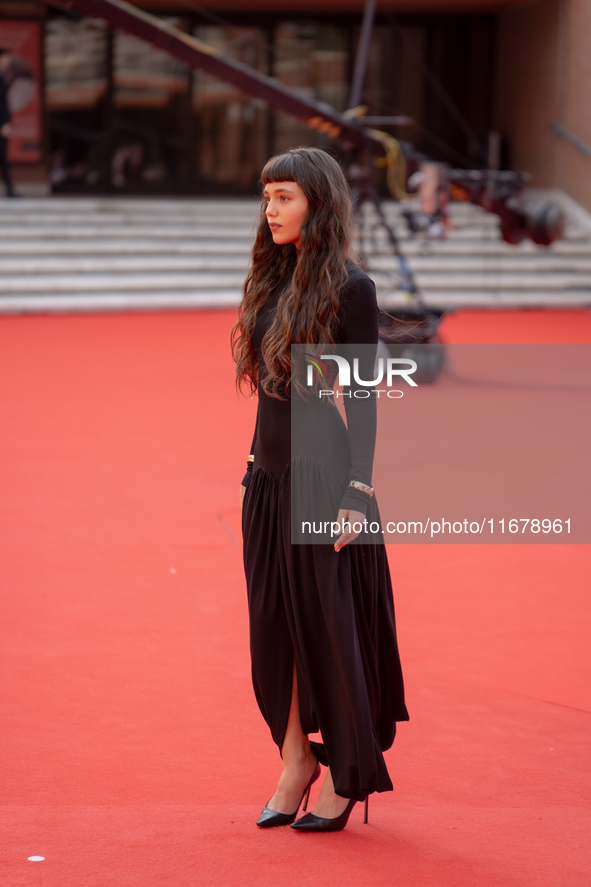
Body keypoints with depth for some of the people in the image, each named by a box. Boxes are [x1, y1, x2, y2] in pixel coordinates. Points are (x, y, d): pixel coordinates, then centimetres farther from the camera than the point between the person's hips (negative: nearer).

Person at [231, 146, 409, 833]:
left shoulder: (349, 288, -10)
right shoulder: (273, 281, 10)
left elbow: (362, 398, -11)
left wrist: (356, 495, -15)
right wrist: (256, 463, 13)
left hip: (323, 475, -7)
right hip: (269, 479, 7)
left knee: (330, 623, 1)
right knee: (277, 623, 9)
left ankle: (348, 774, 13)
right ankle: (296, 760, 20)